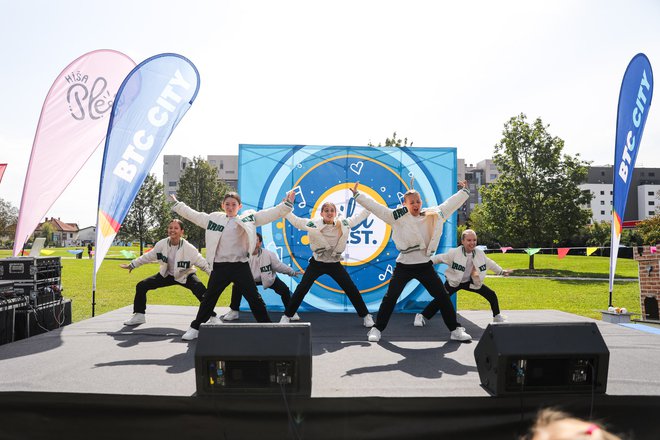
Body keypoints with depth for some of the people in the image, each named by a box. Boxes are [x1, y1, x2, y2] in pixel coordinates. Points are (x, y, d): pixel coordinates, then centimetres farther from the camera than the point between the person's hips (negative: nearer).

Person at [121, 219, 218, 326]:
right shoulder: (161, 244, -15)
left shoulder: (188, 248, -26)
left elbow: (203, 263, -20)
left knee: (202, 292, -32)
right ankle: (138, 316, 17)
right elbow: (147, 257, 2)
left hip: (186, 276, -4)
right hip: (167, 275, 5)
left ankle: (213, 317, -17)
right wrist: (132, 265, 10)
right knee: (141, 286, -2)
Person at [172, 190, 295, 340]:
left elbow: (269, 214, -4)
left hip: (240, 266, -2)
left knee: (254, 298, 2)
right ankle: (195, 328, 28)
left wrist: (286, 205, -13)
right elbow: (193, 214, 17)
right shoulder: (214, 218, 8)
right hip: (219, 266, 2)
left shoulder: (248, 218, 2)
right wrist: (177, 204, 20)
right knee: (209, 298, 13)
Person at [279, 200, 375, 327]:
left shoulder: (344, 224, -5)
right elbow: (294, 220, -4)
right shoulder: (313, 223, -11)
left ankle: (366, 316, 19)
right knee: (301, 289, -6)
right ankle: (287, 316, 11)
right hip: (317, 263, -1)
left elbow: (360, 216, 4)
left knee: (352, 289, 2)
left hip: (335, 264, 2)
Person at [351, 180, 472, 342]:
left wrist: (464, 191, 18)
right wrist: (357, 194, -6)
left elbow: (450, 203, 16)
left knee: (443, 297, 4)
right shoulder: (397, 216, -4)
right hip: (404, 265, -2)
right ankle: (377, 329, 15)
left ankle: (455, 330, 18)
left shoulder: (433, 215, 5)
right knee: (390, 297, 2)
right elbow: (375, 206, -5)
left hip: (424, 265, 2)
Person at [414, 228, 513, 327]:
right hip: (453, 282, -4)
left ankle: (497, 317, 28)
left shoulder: (480, 253, -9)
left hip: (471, 282, 5)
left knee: (492, 295, 4)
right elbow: (439, 258, -15)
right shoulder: (454, 253, -23)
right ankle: (421, 316, -6)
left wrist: (502, 271, 19)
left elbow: (489, 263, 8)